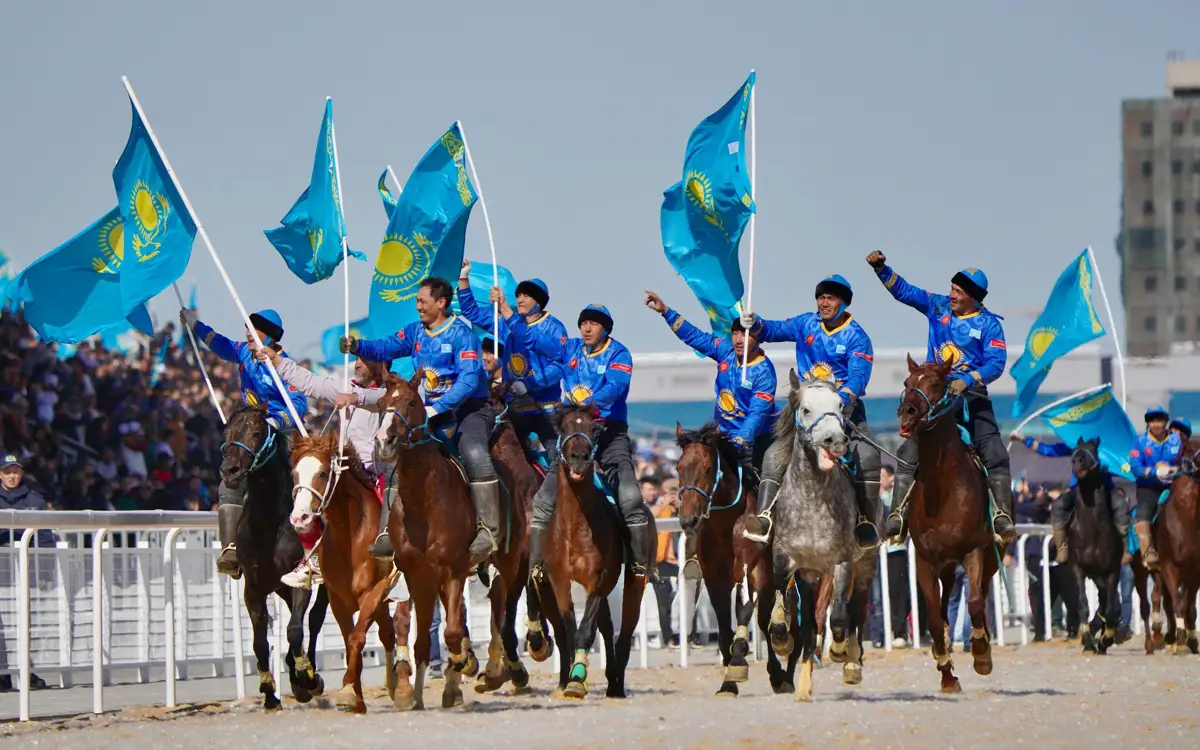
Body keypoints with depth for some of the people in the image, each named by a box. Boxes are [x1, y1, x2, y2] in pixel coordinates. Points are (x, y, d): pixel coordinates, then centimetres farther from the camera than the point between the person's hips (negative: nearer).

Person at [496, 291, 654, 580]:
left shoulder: (618, 354, -2)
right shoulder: (570, 349, 12)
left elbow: (615, 386, -19)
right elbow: (530, 338, 15)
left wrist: (590, 402, -37)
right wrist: (503, 306, 10)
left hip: (609, 431, -4)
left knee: (630, 498, -20)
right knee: (544, 501, -3)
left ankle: (642, 565, -16)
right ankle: (534, 566, 3)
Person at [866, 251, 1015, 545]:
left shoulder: (989, 324, -5)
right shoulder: (938, 306, 4)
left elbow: (996, 363, -13)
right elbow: (904, 291, 7)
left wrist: (967, 380, -27)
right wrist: (881, 269, -7)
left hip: (970, 392, -2)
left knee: (994, 452, -15)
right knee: (910, 451, -10)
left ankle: (1002, 514, -13)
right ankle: (898, 513, -10)